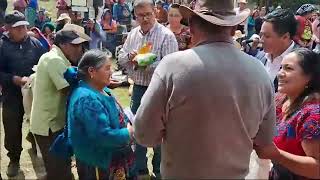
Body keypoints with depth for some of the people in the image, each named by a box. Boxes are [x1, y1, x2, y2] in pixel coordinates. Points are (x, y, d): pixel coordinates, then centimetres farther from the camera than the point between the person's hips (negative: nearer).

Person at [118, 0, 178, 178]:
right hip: (138, 88, 6)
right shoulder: (132, 34, 7)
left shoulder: (166, 35, -13)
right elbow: (121, 58, 9)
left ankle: (160, 171, 28)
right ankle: (140, 169, 35)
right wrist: (129, 56, -13)